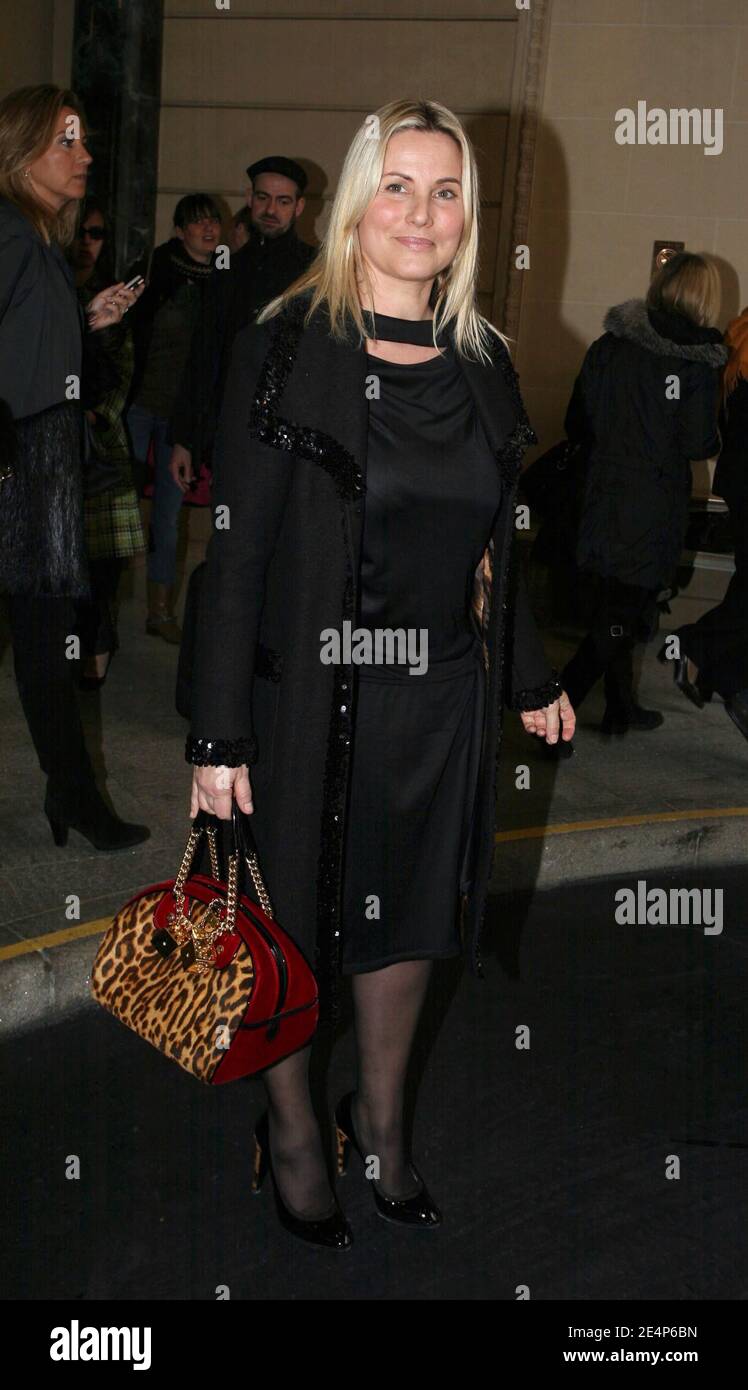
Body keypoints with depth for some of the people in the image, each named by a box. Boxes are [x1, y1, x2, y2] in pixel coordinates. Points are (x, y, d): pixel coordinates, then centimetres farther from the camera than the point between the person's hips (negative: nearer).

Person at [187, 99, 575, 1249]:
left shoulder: (482, 359, 5)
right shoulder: (286, 347, -11)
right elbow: (237, 552, -13)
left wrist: (530, 679, 18)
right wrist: (218, 736, -14)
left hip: (442, 697, 5)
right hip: (312, 694, -4)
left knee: (410, 919, 18)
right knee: (298, 927, 11)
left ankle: (381, 1120, 41)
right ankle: (292, 1131, 36)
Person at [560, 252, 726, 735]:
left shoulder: (607, 346, 1)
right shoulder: (695, 363, -13)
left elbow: (577, 426, 5)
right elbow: (697, 443, -15)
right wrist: (714, 439, 7)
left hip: (603, 500, 6)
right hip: (655, 511, -5)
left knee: (617, 609, 19)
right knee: (619, 619, 1)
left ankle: (621, 709, 32)